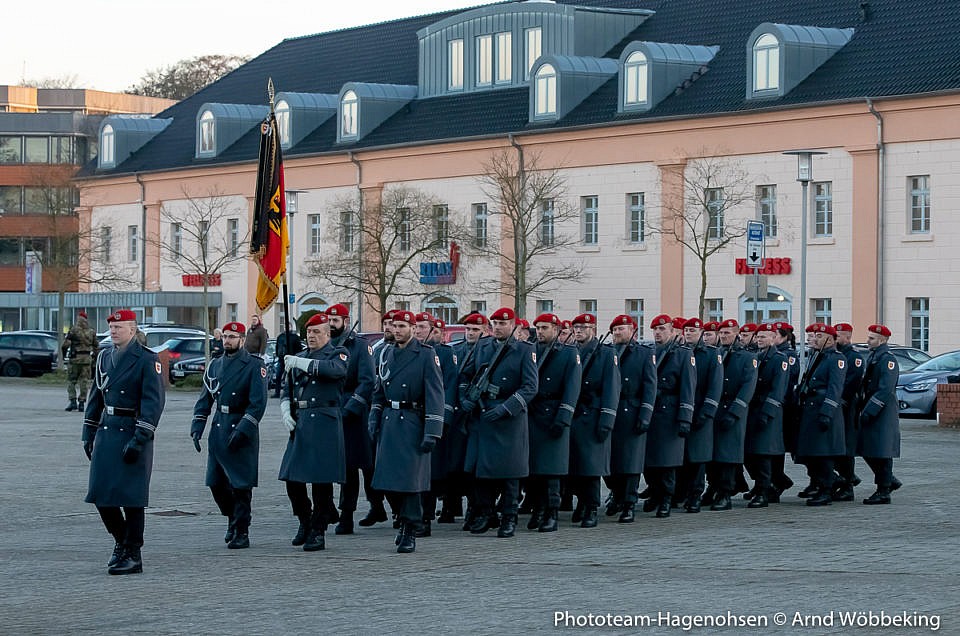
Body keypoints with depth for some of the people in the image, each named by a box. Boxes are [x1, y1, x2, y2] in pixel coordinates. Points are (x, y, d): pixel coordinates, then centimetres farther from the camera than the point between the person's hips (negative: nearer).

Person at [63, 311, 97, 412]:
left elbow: (65, 345, -11)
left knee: (71, 381, 6)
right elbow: (95, 346, 11)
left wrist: (64, 355, 5)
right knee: (84, 381, 6)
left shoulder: (73, 330, -8)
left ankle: (73, 401, -5)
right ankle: (82, 403, 4)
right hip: (87, 358, 3)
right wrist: (93, 356, 24)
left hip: (75, 358, -3)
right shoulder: (91, 332, 6)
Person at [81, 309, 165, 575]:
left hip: (132, 434, -6)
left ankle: (132, 556, 6)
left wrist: (139, 439, -20)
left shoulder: (147, 360, -8)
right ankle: (121, 541, 26)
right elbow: (96, 398, 18)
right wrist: (89, 434, 13)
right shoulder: (105, 358, 13)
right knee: (101, 495, 5)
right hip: (106, 433, 6)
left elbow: (153, 402, -14)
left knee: (131, 498, -3)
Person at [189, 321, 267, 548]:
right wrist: (197, 427, 3)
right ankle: (233, 519, 29)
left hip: (243, 430, -6)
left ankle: (241, 533, 3)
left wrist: (242, 430, -18)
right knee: (216, 482, 7)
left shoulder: (254, 366, -6)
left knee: (241, 485, -4)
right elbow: (205, 398, 14)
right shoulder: (215, 365, 12)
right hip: (218, 430, 6)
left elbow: (258, 404, -12)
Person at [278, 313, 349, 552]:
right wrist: (286, 413, 0)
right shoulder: (298, 358, 20)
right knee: (292, 478, 3)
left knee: (322, 480, -3)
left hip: (325, 423, -5)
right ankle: (305, 521, 23)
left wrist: (302, 363, -23)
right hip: (299, 424, 5)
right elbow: (286, 390, 19)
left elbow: (335, 370, -22)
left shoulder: (338, 354, 2)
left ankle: (318, 532, 4)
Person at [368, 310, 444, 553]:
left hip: (412, 423, -5)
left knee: (409, 479, -6)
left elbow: (435, 396, -10)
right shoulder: (387, 353, 12)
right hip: (389, 422, 5)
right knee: (387, 479, 5)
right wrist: (374, 419, 11)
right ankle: (404, 521, 26)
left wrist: (432, 432, -15)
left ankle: (409, 533, 2)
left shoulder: (426, 355, -6)